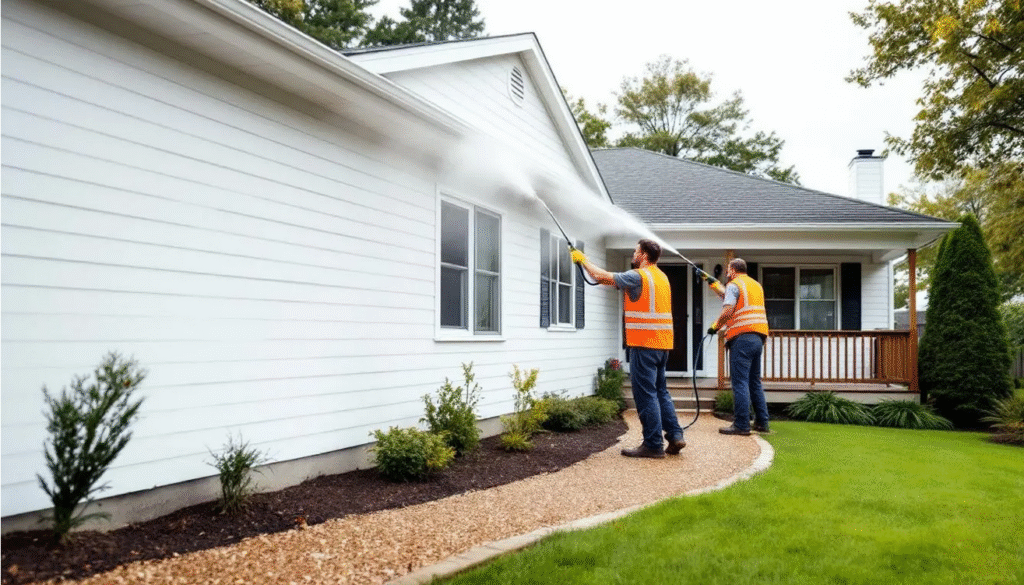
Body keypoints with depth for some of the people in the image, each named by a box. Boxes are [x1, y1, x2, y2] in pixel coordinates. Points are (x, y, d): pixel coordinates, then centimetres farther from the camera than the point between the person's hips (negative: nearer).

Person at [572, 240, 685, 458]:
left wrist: (582, 259, 6)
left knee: (646, 394, -4)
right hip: (662, 344, 9)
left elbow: (602, 276, -8)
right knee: (660, 391, 16)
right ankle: (675, 436, 13)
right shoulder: (661, 277, 17)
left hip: (644, 344, -9)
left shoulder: (638, 276, -11)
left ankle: (653, 445, -1)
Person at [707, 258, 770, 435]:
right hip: (758, 337, 8)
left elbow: (728, 310, -16)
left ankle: (741, 425, -10)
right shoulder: (756, 285, 23)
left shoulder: (734, 284, -3)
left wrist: (716, 326, -3)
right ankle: (762, 422, 15)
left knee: (740, 381, -8)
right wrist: (712, 284, 40)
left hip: (742, 336, -8)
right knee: (754, 381, 14)